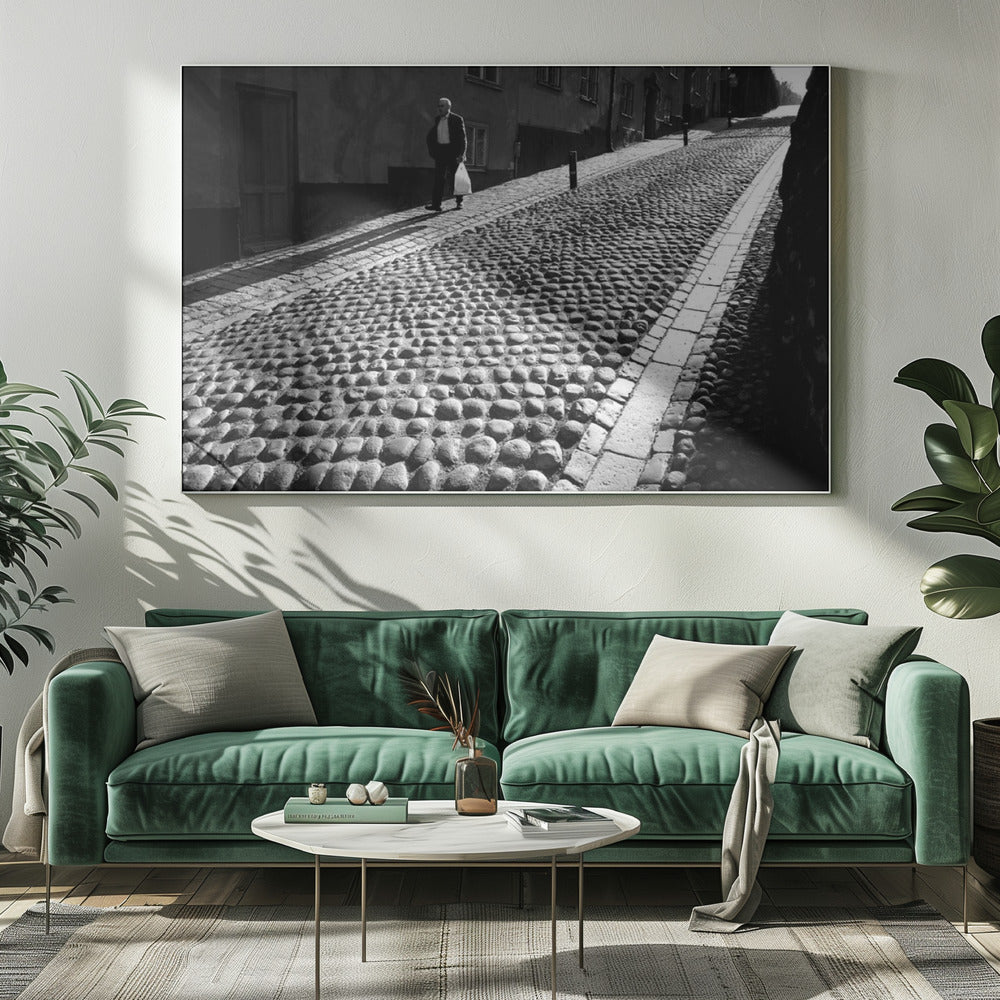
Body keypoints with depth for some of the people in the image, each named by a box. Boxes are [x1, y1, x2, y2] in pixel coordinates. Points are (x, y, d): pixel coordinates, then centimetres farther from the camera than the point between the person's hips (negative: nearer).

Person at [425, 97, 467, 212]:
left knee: (455, 177, 6)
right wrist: (432, 151, 9)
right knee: (438, 177, -6)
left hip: (453, 152, -4)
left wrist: (461, 154, -15)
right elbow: (430, 137, 20)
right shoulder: (437, 120, 10)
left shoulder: (457, 119, -5)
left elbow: (462, 138, -8)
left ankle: (459, 202, 22)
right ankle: (436, 204, -12)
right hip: (440, 151, 4)